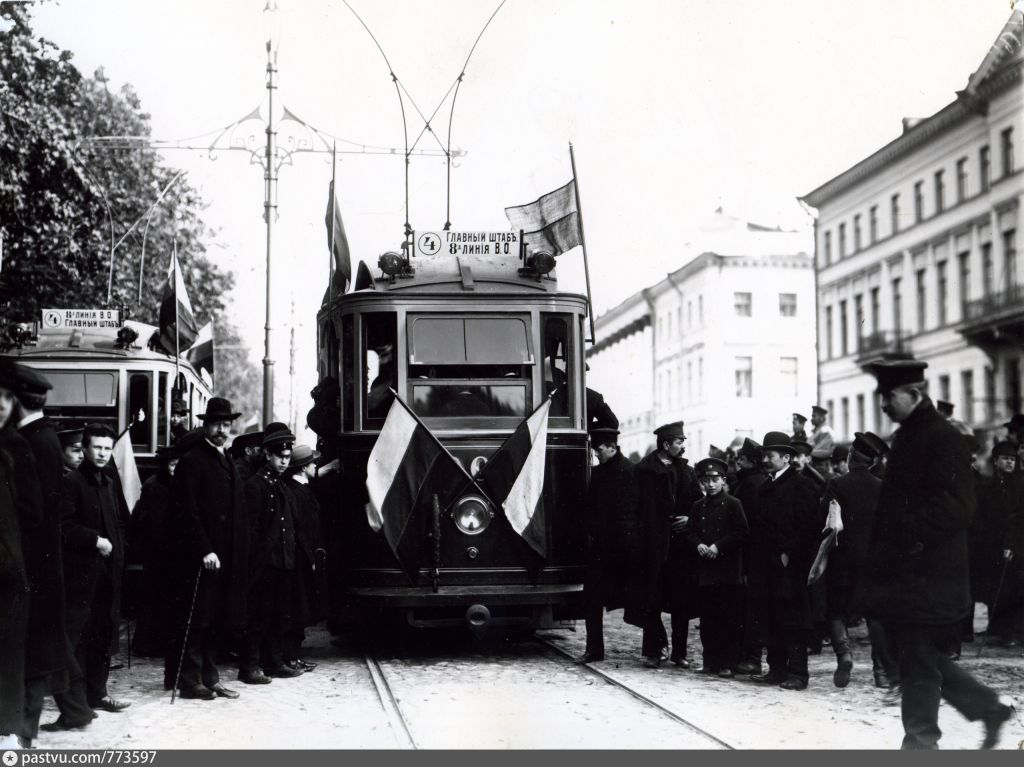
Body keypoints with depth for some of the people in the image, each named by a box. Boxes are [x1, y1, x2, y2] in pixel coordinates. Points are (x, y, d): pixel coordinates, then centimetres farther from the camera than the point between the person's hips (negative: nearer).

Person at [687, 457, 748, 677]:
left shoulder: (733, 504, -1)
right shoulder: (698, 507, 13)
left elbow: (741, 533, -6)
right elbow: (691, 532, 14)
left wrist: (719, 546, -15)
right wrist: (698, 545, -7)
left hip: (729, 570, -4)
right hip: (705, 569, 4)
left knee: (729, 618, -3)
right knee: (708, 618, 5)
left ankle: (727, 663, 1)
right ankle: (710, 661, 13)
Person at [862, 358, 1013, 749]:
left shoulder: (943, 438, -12)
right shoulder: (906, 438, 16)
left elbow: (955, 506, -19)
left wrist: (906, 541, -21)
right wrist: (881, 551, 12)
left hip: (926, 578, -9)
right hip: (903, 574, 9)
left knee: (918, 660, -2)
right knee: (924, 656, 13)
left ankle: (920, 740, 8)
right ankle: (988, 708, 23)